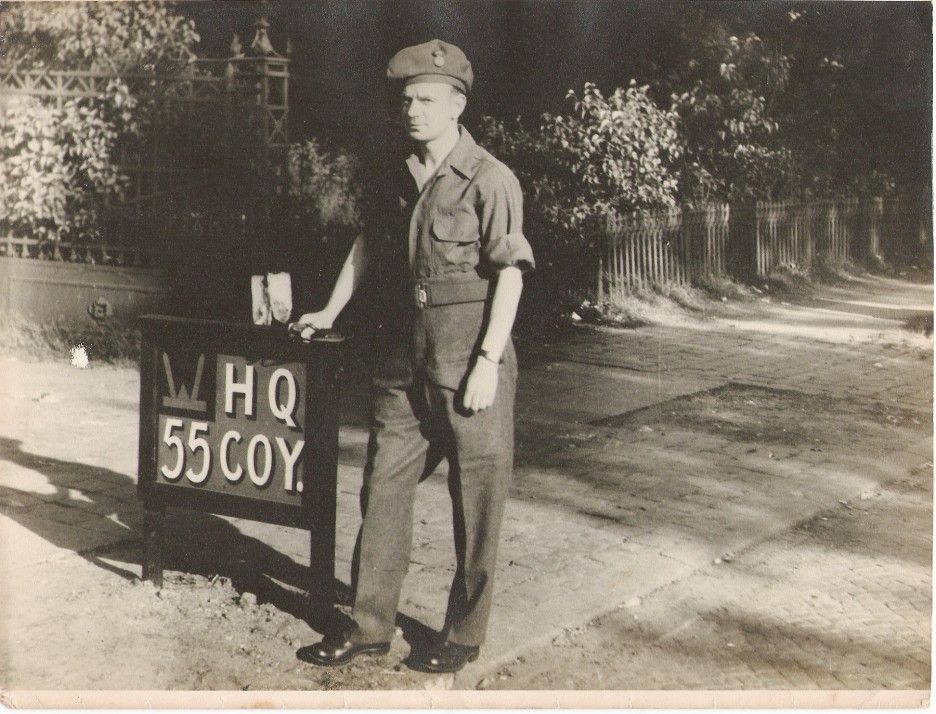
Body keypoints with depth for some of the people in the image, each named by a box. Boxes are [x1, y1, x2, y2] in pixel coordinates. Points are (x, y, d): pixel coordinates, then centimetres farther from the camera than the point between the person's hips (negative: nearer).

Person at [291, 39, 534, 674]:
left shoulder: (491, 179, -9)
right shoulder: (396, 178, 11)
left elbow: (510, 273, -13)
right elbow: (368, 246, 25)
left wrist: (488, 362, -18)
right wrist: (331, 312, 25)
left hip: (469, 365, -6)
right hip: (402, 363, 6)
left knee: (476, 501, 3)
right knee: (383, 490, 7)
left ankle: (464, 636, 15)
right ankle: (370, 627, 17)